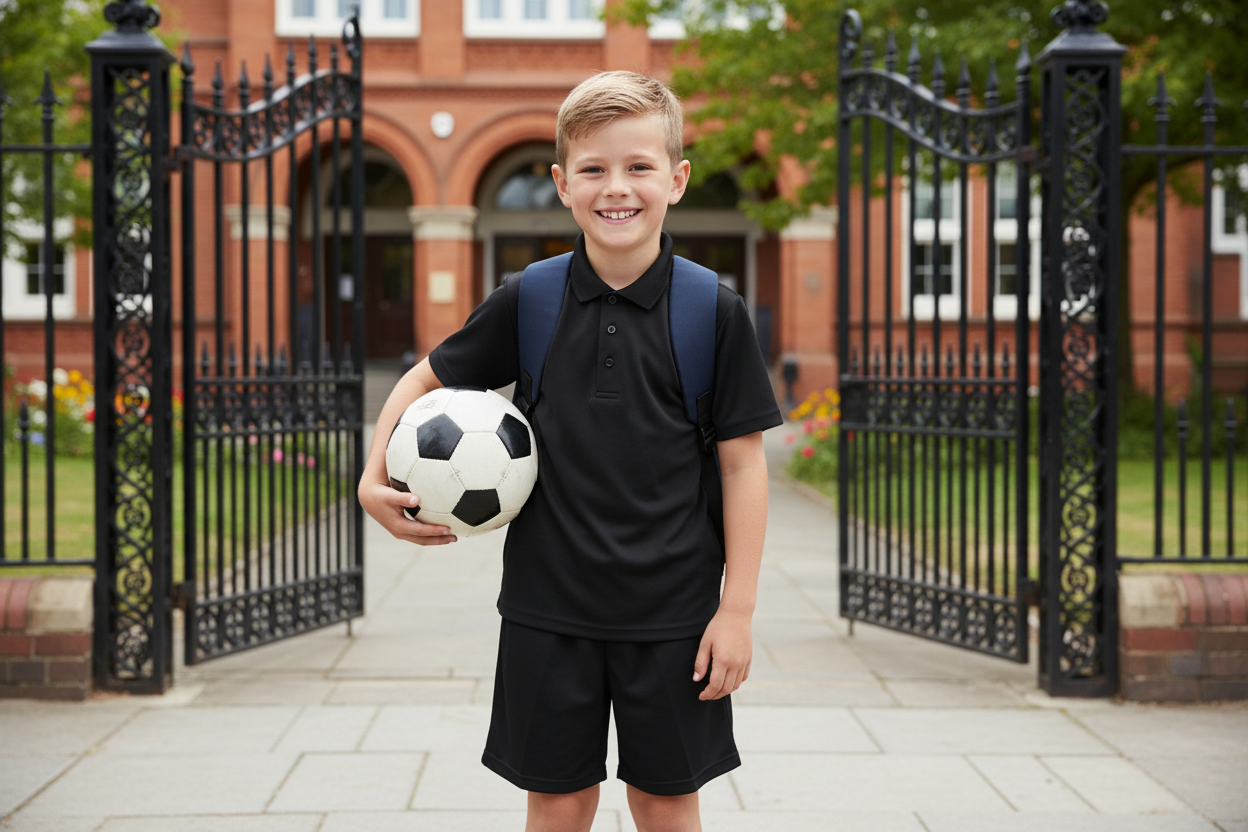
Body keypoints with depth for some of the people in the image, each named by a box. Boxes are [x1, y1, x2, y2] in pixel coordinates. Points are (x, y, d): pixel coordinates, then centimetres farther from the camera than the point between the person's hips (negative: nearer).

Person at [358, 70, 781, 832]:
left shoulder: (715, 312, -6)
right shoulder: (526, 302, -2)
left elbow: (743, 462, -4)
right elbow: (427, 379, 12)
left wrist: (738, 608, -6)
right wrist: (374, 482, -2)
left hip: (672, 610, -1)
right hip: (550, 605, 1)